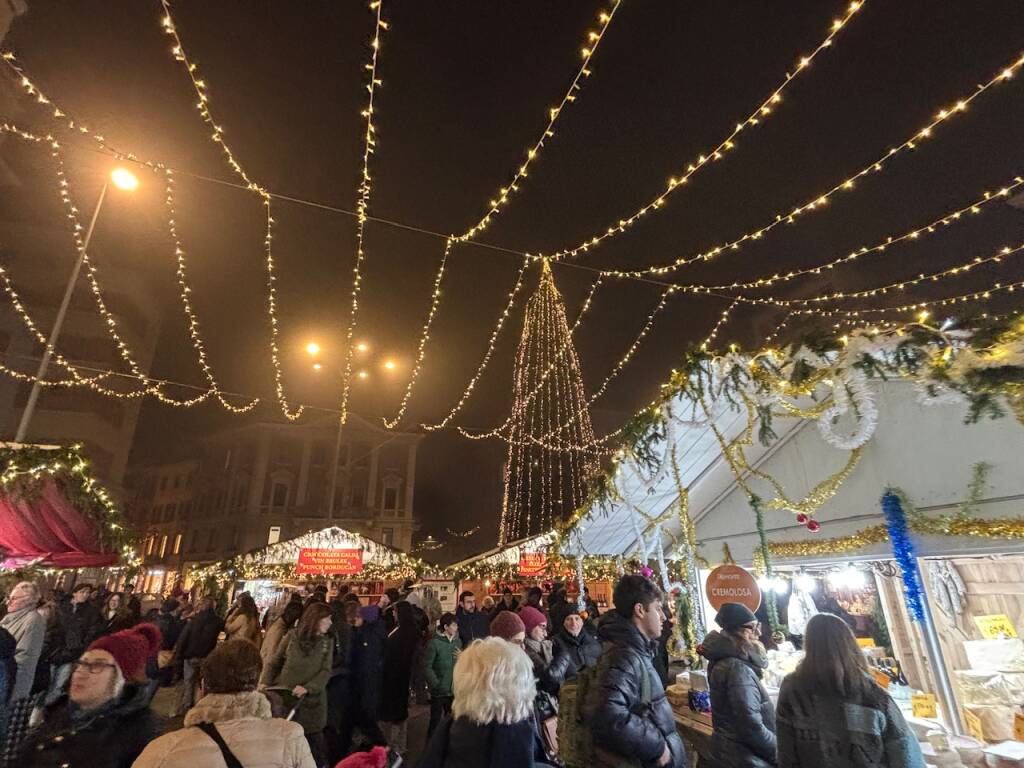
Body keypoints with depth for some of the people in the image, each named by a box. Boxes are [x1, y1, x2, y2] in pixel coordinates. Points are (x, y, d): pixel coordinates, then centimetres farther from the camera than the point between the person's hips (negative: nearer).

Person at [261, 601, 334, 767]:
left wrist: (307, 688, -20)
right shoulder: (293, 635, -1)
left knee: (314, 740, 8)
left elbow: (325, 671, -6)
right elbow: (274, 662, 6)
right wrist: (265, 683, -9)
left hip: (311, 700, 1)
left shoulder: (327, 641, 2)